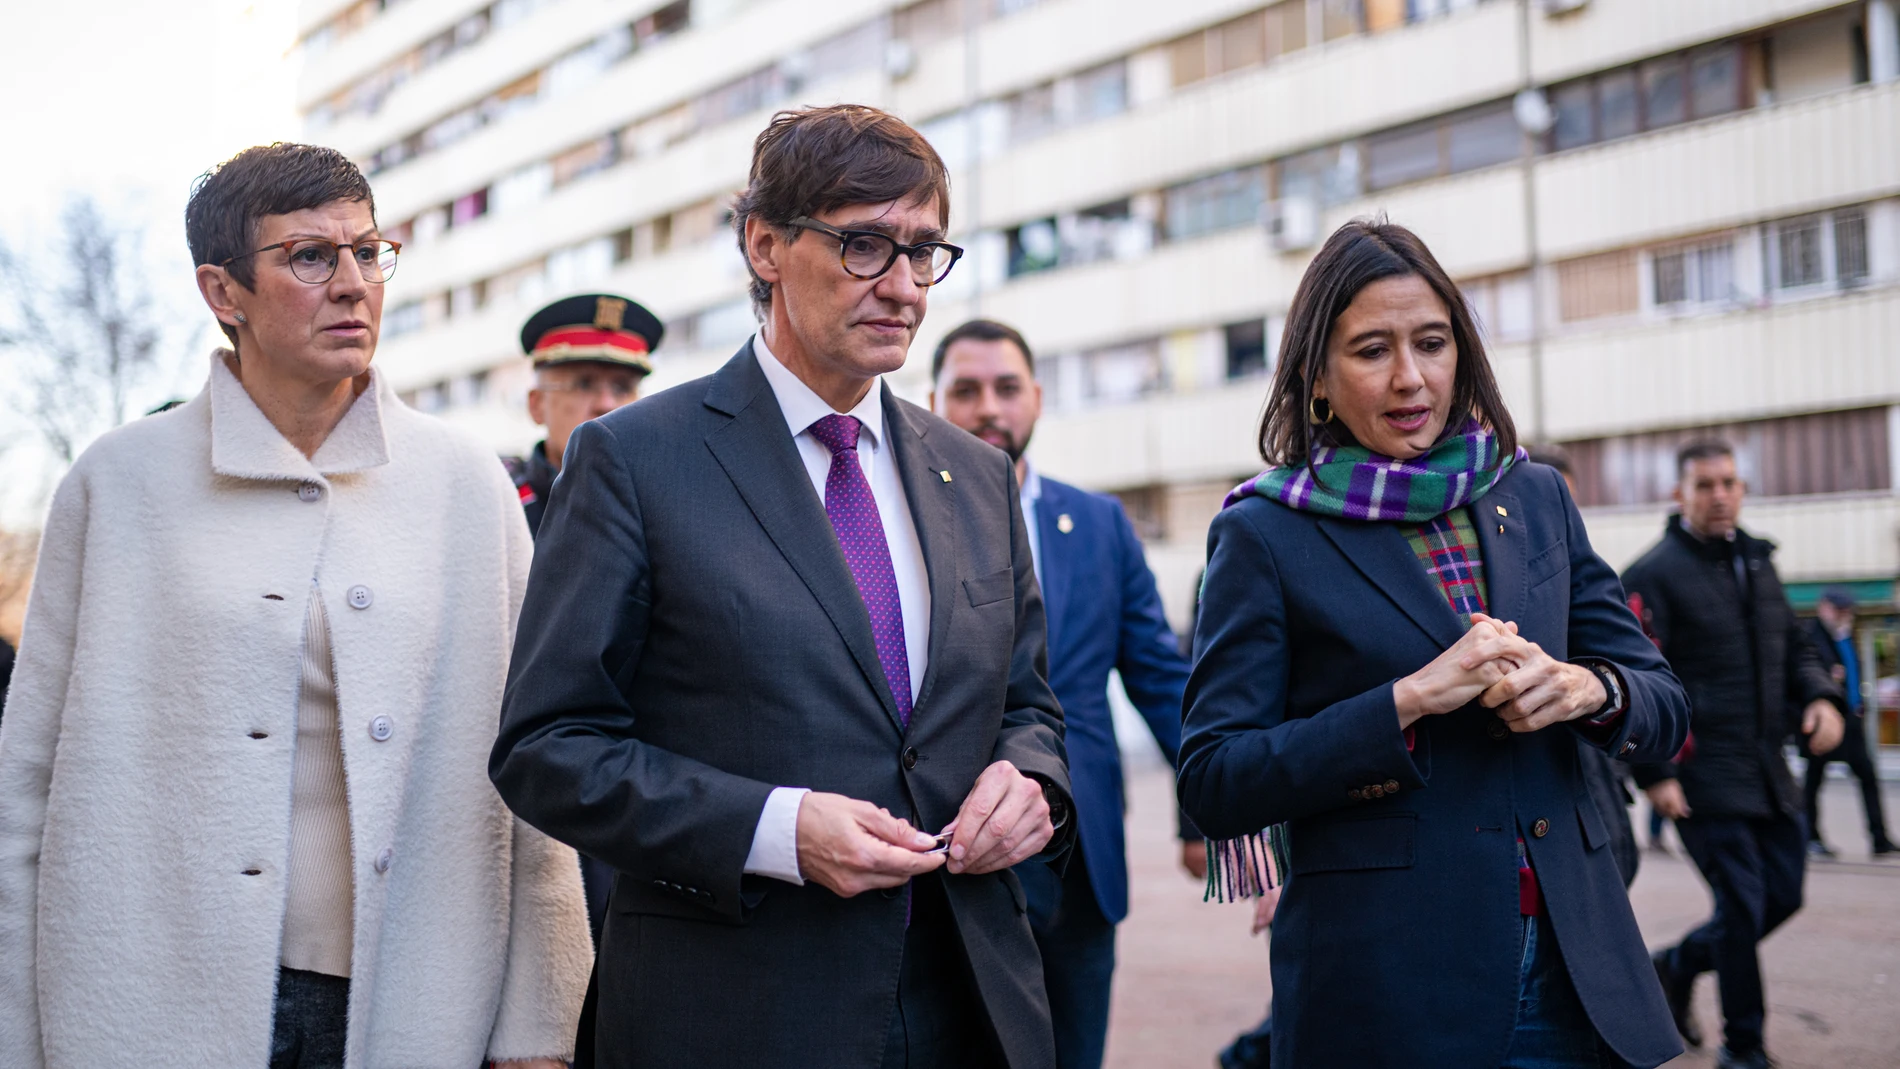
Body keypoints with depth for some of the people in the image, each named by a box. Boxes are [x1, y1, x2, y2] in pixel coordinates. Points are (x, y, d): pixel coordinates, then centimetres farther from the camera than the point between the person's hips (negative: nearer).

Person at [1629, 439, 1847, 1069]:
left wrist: (1819, 695, 0)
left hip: (1767, 769, 7)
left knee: (1783, 894, 11)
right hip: (1703, 774, -7)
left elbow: (1793, 645, 22)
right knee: (1742, 906, -4)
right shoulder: (1654, 573, -10)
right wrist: (1653, 774, -19)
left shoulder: (1757, 562, 14)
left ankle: (1678, 965, 32)